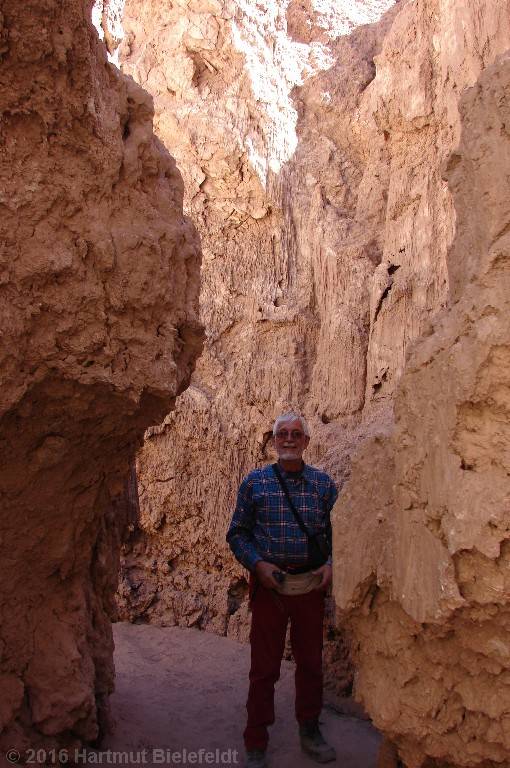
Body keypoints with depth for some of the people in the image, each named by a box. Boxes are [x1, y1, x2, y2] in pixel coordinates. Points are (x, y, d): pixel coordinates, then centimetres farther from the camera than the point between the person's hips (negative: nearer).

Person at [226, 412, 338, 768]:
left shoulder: (323, 483, 2)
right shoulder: (255, 481, -1)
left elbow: (337, 531, 8)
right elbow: (237, 532, 1)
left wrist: (331, 563, -8)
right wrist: (257, 564, -13)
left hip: (311, 583, 2)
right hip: (269, 583, -2)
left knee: (311, 661, 15)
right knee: (265, 666, 6)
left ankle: (310, 731, 34)